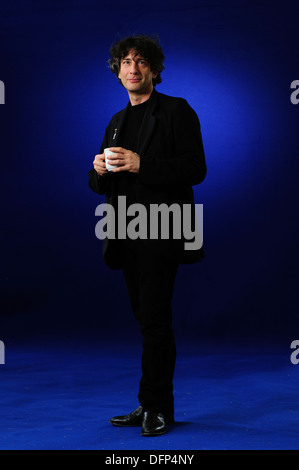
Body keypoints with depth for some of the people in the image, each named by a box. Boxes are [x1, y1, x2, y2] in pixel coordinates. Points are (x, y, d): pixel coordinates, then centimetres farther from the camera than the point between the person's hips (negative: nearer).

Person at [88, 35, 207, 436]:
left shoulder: (176, 111, 0)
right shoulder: (117, 121, 21)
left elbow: (195, 168, -10)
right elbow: (100, 185, 22)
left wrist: (142, 165, -19)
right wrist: (99, 171, -2)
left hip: (161, 233, -6)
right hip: (129, 236, 7)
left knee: (154, 318, -9)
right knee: (147, 319, 9)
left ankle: (157, 407, -1)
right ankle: (153, 407, 15)